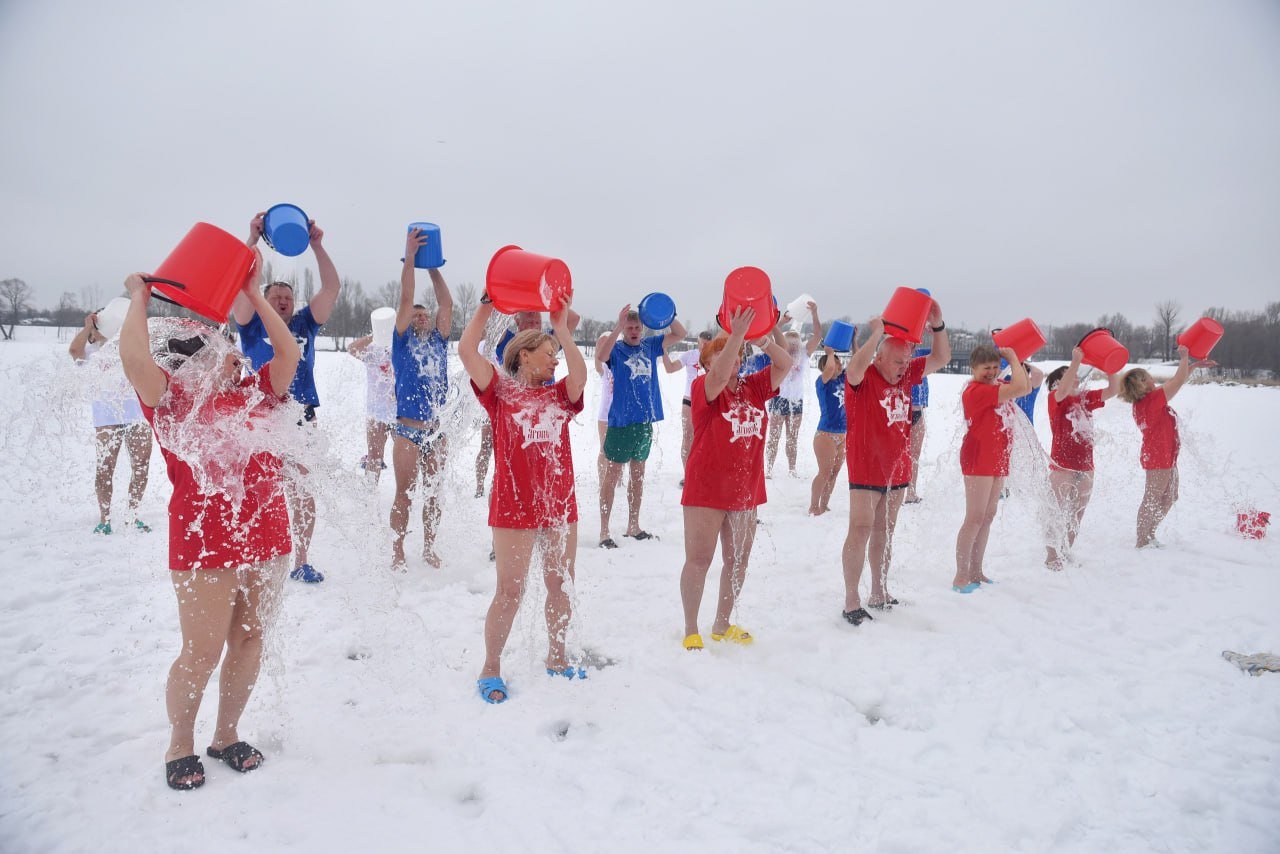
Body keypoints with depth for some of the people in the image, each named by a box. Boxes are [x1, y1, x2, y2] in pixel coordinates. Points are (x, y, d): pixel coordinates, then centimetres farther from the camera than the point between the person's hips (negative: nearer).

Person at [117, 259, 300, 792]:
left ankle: (227, 735, 32)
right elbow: (134, 358, -18)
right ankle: (180, 745, 27)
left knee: (249, 638, 13)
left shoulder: (254, 394, 11)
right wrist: (139, 297, -5)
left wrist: (252, 293, 8)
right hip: (204, 546, -5)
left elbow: (289, 352, 3)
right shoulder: (173, 400, -2)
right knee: (202, 653, 3)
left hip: (266, 540, 5)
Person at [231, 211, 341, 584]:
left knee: (303, 494, 4)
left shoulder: (305, 324, 12)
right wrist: (253, 239, -12)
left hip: (301, 420, 2)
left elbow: (332, 288, 4)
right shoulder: (253, 325, 6)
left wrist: (317, 245, -4)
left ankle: (301, 563, 13)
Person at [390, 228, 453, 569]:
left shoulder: (438, 341, 12)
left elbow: (447, 304, 7)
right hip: (407, 430, -4)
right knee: (404, 494, 1)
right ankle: (397, 553, 10)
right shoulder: (402, 341, 3)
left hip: (436, 430, 4)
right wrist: (409, 257, -4)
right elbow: (406, 299, -4)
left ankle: (429, 549, 20)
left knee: (433, 493, 9)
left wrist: (434, 268, 9)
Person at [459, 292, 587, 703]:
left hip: (560, 504, 5)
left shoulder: (558, 395, 10)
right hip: (514, 506, -5)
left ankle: (556, 659, 31)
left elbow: (579, 374, -10)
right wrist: (485, 308, -4)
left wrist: (562, 327, -7)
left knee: (561, 584, 13)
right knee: (510, 590, 1)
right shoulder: (499, 392, 1)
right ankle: (491, 669, 17)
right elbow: (467, 351, -10)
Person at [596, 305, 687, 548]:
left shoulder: (650, 346, 8)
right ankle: (604, 532, 4)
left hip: (645, 420, 6)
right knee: (613, 475, -1)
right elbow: (601, 356, -29)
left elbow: (680, 334, 8)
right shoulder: (615, 348, -6)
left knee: (638, 474, 14)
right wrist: (618, 327, -34)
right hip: (621, 421, -6)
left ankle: (633, 527, 25)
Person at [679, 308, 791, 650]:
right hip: (707, 489, -6)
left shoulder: (753, 387, 7)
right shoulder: (703, 388, -10)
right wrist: (736, 334, -34)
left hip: (744, 489, 7)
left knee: (738, 559, 14)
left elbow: (785, 363, -1)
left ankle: (722, 625, 30)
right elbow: (720, 376, -32)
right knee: (699, 559, -1)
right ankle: (691, 630, 11)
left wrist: (762, 338, -13)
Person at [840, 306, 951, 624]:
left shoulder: (906, 374, 7)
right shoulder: (862, 378, -13)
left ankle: (879, 594, 26)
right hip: (866, 470, -7)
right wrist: (878, 332, -29)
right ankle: (851, 602, -1)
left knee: (884, 532, 15)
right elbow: (856, 365, -37)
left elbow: (941, 358, 11)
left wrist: (938, 325, -4)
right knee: (861, 530, -7)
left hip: (897, 469, 7)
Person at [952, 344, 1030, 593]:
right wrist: (1013, 358, -9)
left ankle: (976, 572, 19)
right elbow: (1020, 387, -23)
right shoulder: (976, 390, -19)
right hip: (978, 460, -9)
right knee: (975, 519, -8)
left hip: (997, 460, 9)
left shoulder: (996, 387, 11)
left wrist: (1016, 360, 12)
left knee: (988, 517, 12)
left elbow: (1026, 387, 20)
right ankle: (961, 577, -2)